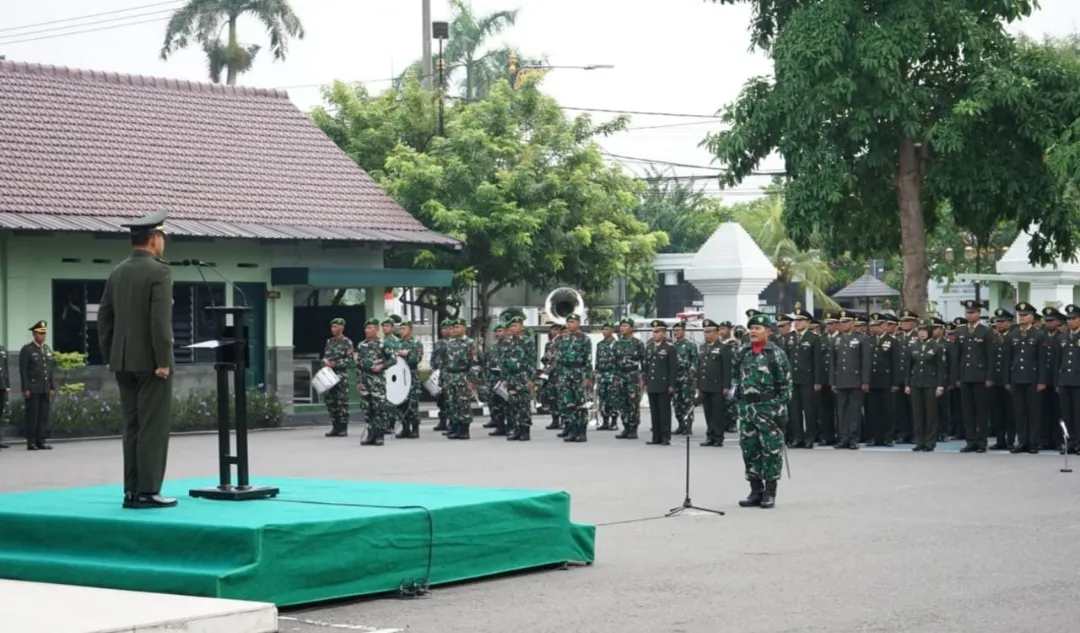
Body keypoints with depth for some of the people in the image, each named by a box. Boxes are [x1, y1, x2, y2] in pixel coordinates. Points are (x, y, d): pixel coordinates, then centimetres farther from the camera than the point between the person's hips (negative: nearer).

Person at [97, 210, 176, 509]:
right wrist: (163, 362, -16)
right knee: (154, 427, -4)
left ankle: (132, 490, 10)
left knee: (133, 426, 10)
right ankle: (148, 492, -5)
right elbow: (161, 319, -19)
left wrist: (110, 357, 17)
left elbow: (104, 318, 12)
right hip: (150, 361, -7)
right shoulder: (159, 272, -11)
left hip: (124, 362, 7)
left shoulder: (117, 273, 11)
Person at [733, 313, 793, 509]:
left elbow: (785, 384, -6)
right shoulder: (742, 353, 8)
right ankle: (756, 491, 16)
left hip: (768, 406, -5)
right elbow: (735, 376, 21)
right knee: (749, 449, 7)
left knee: (771, 449, -2)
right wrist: (734, 393, 8)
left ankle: (770, 492, 5)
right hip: (746, 406, 5)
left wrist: (782, 408, -10)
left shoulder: (777, 354, -6)